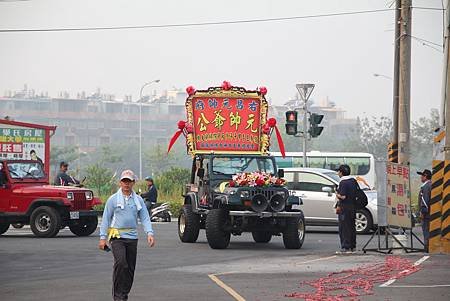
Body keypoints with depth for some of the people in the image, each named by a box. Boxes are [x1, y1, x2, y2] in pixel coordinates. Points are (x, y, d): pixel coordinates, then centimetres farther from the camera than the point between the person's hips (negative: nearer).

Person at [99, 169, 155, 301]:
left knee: (130, 267, 6)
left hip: (132, 237, 4)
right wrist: (102, 237, -3)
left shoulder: (138, 200, 9)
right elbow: (106, 219, 2)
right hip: (117, 236, -4)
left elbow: (145, 218, 7)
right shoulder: (113, 199, 0)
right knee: (120, 263, -21)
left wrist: (149, 233, -9)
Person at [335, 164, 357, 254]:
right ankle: (352, 246, 20)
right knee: (352, 227, 15)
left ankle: (345, 247, -6)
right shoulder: (353, 181, 9)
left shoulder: (343, 182, -15)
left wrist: (337, 195, -2)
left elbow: (343, 196, -22)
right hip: (353, 207, 8)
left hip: (344, 207, -8)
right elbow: (357, 193, 16)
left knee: (344, 228, -4)